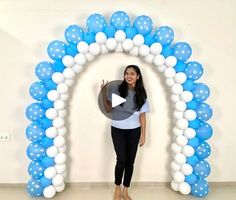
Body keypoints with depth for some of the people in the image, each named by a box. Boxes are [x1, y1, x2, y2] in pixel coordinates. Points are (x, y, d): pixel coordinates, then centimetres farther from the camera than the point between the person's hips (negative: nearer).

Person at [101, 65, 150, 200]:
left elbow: (142, 115, 3)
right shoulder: (117, 90, -6)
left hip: (134, 131, 2)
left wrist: (143, 135, 1)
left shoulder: (141, 94, 0)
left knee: (130, 161, 8)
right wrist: (103, 93, -15)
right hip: (118, 130, -2)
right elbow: (108, 110, -4)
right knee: (122, 160, -7)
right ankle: (117, 188, 22)